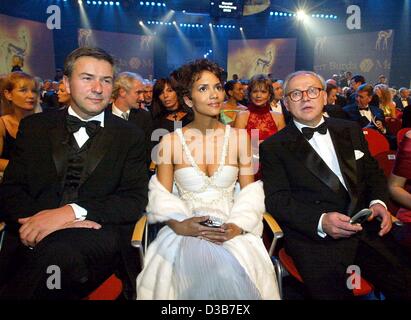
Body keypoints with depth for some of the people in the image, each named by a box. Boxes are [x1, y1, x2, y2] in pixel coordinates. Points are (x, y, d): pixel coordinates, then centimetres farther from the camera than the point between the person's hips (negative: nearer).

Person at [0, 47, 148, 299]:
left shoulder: (130, 136, 8)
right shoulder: (34, 127, 14)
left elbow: (136, 200, -1)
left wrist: (72, 212, -17)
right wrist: (42, 219, -15)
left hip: (99, 234, -1)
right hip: (33, 239, 1)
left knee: (56, 252, -33)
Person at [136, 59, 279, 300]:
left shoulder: (239, 137, 5)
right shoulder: (171, 141, 2)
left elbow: (250, 193, 6)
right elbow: (161, 195, 4)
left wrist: (237, 227, -12)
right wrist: (178, 225, -16)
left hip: (231, 231, 1)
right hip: (185, 232, -1)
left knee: (232, 273, -30)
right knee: (206, 271, -32)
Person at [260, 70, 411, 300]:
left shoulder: (351, 130, 17)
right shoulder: (273, 147, 2)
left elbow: (373, 172, 23)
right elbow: (277, 200, -6)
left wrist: (378, 201, 1)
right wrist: (320, 221, -21)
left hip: (367, 229, 5)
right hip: (314, 236, -4)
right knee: (332, 290, -26)